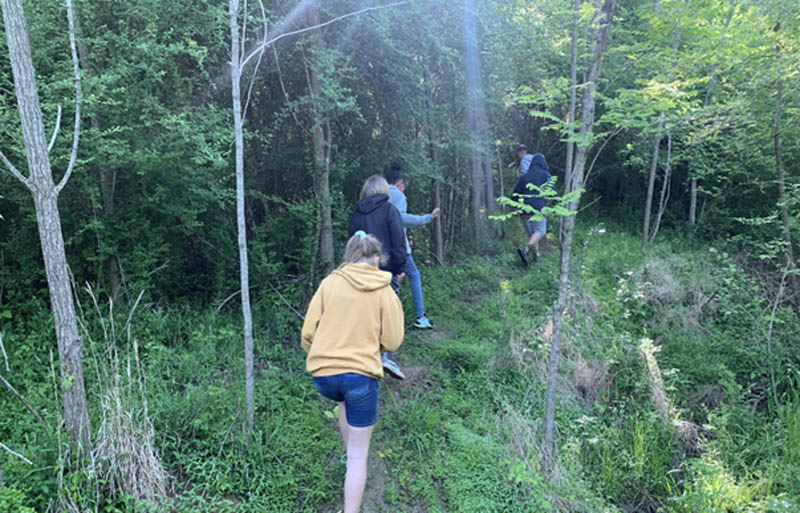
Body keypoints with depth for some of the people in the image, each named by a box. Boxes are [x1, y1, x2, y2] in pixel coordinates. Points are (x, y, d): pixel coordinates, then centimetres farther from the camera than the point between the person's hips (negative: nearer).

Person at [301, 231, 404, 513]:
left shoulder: (330, 283, 0)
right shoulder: (385, 292, -2)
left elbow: (307, 333, -1)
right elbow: (391, 343, 0)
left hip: (323, 375, 3)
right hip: (361, 375, -3)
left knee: (346, 402, 38)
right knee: (359, 456, 8)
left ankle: (349, 454, 45)